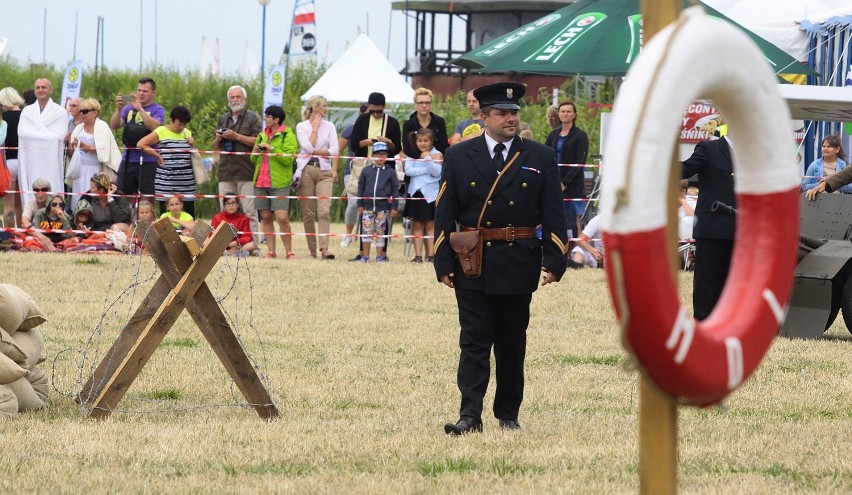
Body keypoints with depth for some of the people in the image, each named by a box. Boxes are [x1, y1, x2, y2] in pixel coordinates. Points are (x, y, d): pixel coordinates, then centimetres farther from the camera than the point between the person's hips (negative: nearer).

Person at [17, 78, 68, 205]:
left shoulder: (60, 112, 5)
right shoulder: (27, 111, 13)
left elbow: (59, 136, -4)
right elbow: (22, 132, 0)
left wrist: (35, 134, -5)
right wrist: (48, 135, -6)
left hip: (51, 161, -2)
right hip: (32, 162, 2)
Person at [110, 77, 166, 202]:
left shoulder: (157, 110, 1)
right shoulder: (129, 108, 13)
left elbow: (154, 126, -18)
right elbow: (114, 125, 4)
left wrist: (139, 108, -23)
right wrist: (119, 108, -13)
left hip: (148, 160, -4)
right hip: (128, 159, 4)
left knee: (148, 197, -5)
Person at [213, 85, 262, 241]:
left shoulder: (253, 118, 4)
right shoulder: (223, 119, 22)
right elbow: (216, 146, 26)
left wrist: (236, 136, -12)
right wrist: (218, 139, 3)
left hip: (246, 172, -6)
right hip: (226, 172, 6)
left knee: (249, 212, -9)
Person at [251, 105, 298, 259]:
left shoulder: (288, 136, -2)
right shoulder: (262, 135, 18)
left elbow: (288, 159, -13)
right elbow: (253, 160, 24)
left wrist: (272, 149, -19)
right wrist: (256, 152, 3)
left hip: (279, 183, -6)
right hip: (261, 182, 6)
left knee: (282, 218, -12)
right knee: (265, 218, 4)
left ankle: (289, 251, -3)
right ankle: (271, 251, 8)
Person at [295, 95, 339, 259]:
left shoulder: (329, 126, 12)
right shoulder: (302, 126, 6)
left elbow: (334, 151, 2)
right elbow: (308, 147, -9)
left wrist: (314, 152, -4)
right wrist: (315, 128, -1)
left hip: (324, 171, 1)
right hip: (306, 170, -1)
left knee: (324, 211, -14)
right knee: (308, 213, 0)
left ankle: (324, 249, -22)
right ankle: (312, 250, 7)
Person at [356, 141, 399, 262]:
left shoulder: (390, 172, 3)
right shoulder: (366, 170, 5)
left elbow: (395, 189, 4)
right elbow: (361, 187, 9)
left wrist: (394, 207, 0)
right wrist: (360, 204, 6)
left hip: (383, 207, -1)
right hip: (368, 205, 1)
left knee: (380, 232, 4)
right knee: (366, 231, -2)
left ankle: (379, 255, 11)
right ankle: (365, 255, 5)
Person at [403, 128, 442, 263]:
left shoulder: (436, 155, -1)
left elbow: (437, 172, -12)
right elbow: (408, 171, -8)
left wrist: (428, 159, -20)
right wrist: (427, 170, -11)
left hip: (430, 193, -2)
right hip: (415, 192, 2)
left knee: (430, 225, 2)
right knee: (417, 226, 2)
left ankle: (431, 254, 3)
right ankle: (418, 255, 2)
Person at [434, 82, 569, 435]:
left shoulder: (540, 159, 5)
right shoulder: (459, 157, 4)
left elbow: (553, 215, 3)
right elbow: (445, 214, 3)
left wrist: (554, 260, -6)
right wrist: (444, 263, -5)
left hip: (519, 264, 1)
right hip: (473, 265, -1)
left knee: (512, 345, 9)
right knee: (474, 342, -5)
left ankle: (508, 415, 18)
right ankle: (470, 416, -10)